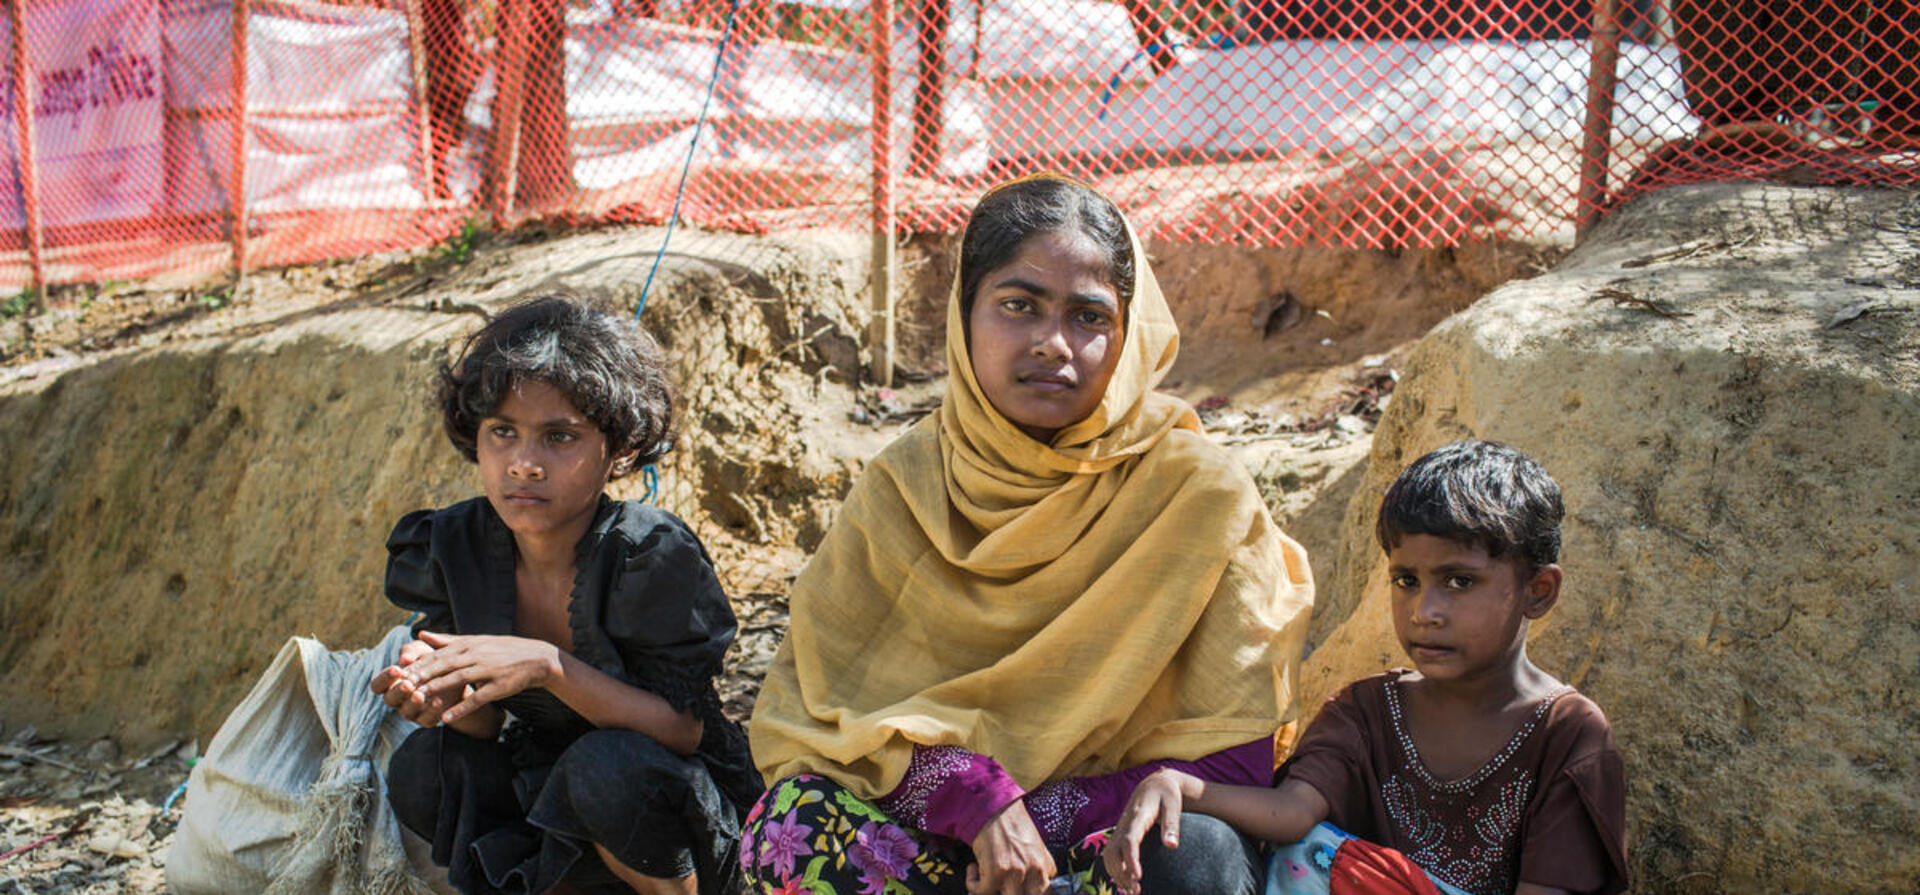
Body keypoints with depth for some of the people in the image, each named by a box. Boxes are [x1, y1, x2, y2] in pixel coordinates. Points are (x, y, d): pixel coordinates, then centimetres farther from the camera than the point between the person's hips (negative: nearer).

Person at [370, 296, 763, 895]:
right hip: (543, 785, 5)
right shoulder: (454, 548, -9)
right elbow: (487, 725, -4)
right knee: (419, 772, -20)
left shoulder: (652, 553, -23)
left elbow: (683, 729, -23)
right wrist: (449, 698, -29)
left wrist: (550, 668, -35)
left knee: (609, 763, -35)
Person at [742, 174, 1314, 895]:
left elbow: (1235, 759, -9)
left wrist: (1038, 818, -19)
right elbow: (803, 712, -6)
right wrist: (976, 797, -23)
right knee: (794, 822, -28)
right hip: (936, 827, 2)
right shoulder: (903, 486, -2)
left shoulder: (1197, 491, -9)